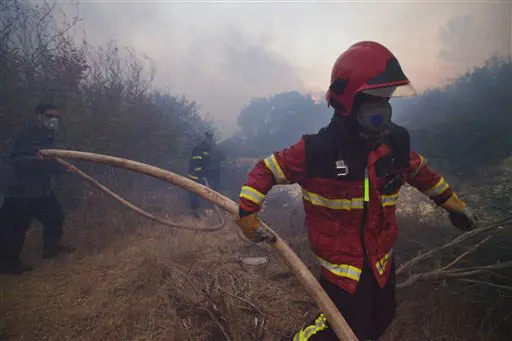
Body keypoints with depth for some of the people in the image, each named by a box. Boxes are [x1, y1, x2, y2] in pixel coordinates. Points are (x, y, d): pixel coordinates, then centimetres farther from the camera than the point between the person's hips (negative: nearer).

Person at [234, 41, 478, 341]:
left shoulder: (396, 143, -7)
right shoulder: (316, 150, -23)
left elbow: (420, 171, 14)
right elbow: (266, 171, -12)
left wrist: (452, 203, 20)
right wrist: (247, 215, -16)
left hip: (383, 259, 6)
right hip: (342, 264, -6)